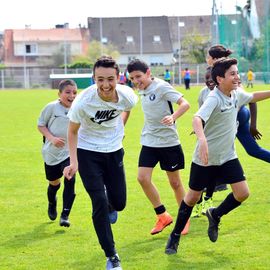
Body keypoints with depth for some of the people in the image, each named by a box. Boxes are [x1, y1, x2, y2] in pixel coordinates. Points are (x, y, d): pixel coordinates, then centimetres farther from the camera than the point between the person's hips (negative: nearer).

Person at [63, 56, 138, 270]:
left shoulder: (127, 95, -21)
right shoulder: (83, 101, -30)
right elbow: (73, 131, -12)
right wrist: (74, 162, -19)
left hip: (114, 150, 3)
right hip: (87, 152, -3)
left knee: (119, 203, 7)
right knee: (100, 203, -13)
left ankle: (110, 206, 48)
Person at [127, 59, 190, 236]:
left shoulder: (161, 87, -15)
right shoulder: (142, 90, 6)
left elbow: (185, 104, -23)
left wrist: (173, 117, -40)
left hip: (169, 142, -6)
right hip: (149, 142, 6)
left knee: (175, 182, 4)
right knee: (143, 178, -8)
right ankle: (163, 216, 7)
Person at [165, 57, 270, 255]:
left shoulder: (237, 95, -2)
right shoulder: (214, 99, -24)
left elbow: (253, 97, 22)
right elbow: (197, 119, -41)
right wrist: (202, 140, -58)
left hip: (228, 156, 6)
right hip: (205, 157, -6)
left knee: (242, 193, -6)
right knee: (193, 197, 6)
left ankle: (215, 215, 22)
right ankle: (175, 236, 25)